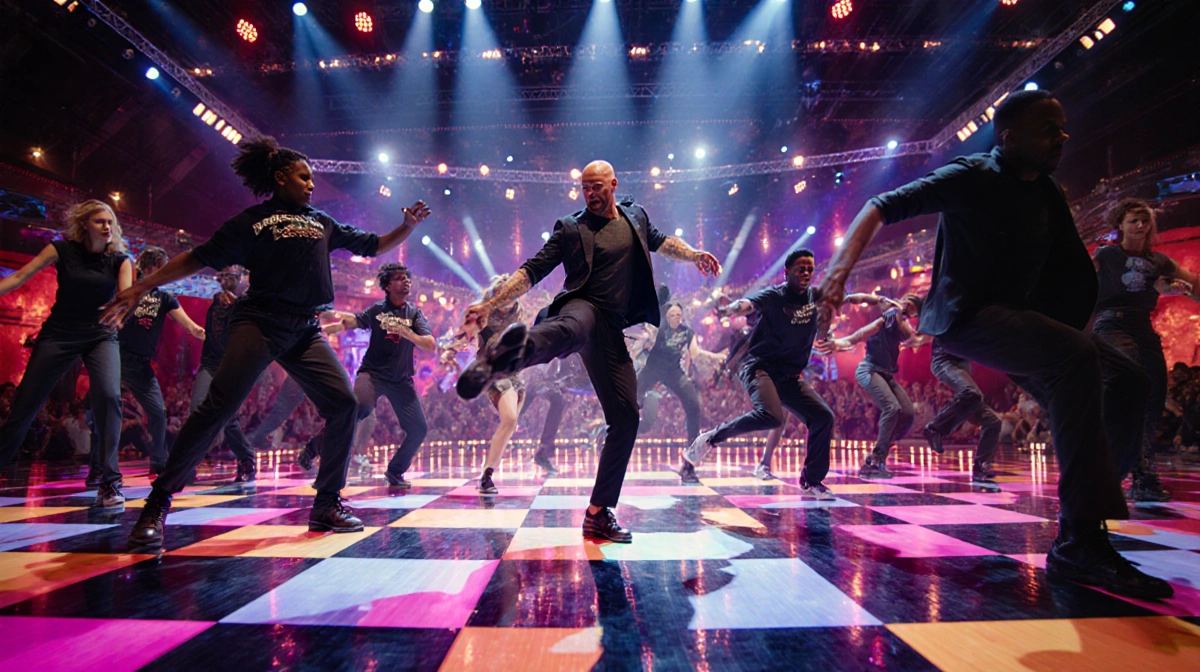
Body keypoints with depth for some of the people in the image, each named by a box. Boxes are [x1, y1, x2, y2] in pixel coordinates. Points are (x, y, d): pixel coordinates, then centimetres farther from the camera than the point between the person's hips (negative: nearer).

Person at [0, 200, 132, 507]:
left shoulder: (119, 260, -1)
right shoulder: (62, 250, -2)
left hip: (101, 336, -1)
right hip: (58, 334, 1)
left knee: (108, 396, -23)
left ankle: (110, 481, -19)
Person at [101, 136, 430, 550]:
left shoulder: (322, 223, 21)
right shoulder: (251, 220, 9)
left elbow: (372, 247, 24)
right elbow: (199, 259, 8)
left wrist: (408, 226, 11)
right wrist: (140, 288, 3)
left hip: (305, 330, 4)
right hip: (260, 324, -4)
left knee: (343, 403, -9)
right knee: (219, 407, -15)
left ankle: (327, 505, 0)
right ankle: (157, 505, -1)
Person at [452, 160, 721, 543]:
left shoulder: (636, 217, 20)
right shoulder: (571, 229, 7)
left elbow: (660, 241, 38)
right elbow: (533, 270, 3)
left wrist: (695, 255, 21)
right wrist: (490, 305, -7)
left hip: (611, 329, 5)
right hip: (582, 308, -4)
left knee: (626, 419, -1)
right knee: (571, 328, -44)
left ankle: (599, 514, 8)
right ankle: (496, 359, -77)